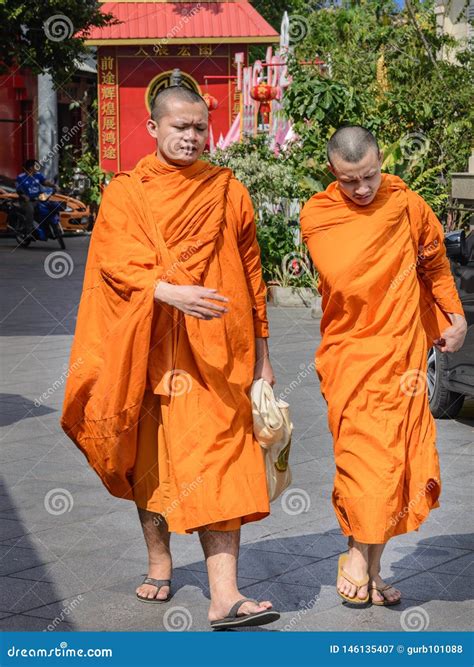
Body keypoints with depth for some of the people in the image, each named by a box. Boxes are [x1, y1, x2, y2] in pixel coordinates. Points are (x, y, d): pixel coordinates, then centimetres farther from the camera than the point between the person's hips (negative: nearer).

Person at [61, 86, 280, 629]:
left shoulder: (229, 193, 8)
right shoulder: (125, 193, 4)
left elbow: (251, 278, 11)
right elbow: (117, 264, -10)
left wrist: (261, 357, 11)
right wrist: (172, 292, -28)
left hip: (212, 355, -1)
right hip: (147, 351, 1)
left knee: (217, 464, -10)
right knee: (149, 460, 12)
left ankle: (224, 598, -14)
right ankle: (158, 562, 33)